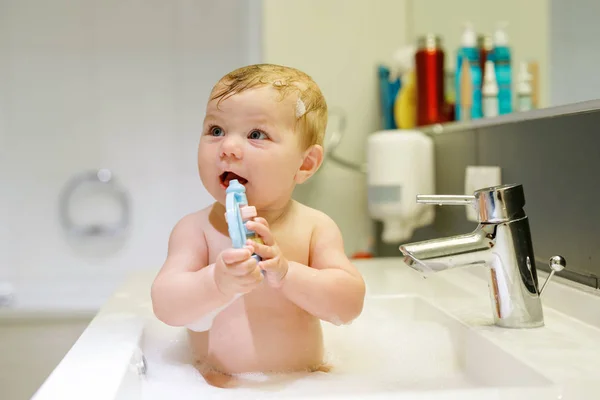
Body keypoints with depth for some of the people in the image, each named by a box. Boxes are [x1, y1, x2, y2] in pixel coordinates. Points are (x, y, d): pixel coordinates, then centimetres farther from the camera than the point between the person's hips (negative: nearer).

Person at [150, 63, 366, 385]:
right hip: (215, 385, -1)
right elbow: (165, 308, -15)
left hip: (303, 383, 1)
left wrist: (285, 272, -26)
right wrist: (217, 284, -34)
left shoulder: (314, 228, -4)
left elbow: (349, 305, -12)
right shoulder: (195, 228, -4)